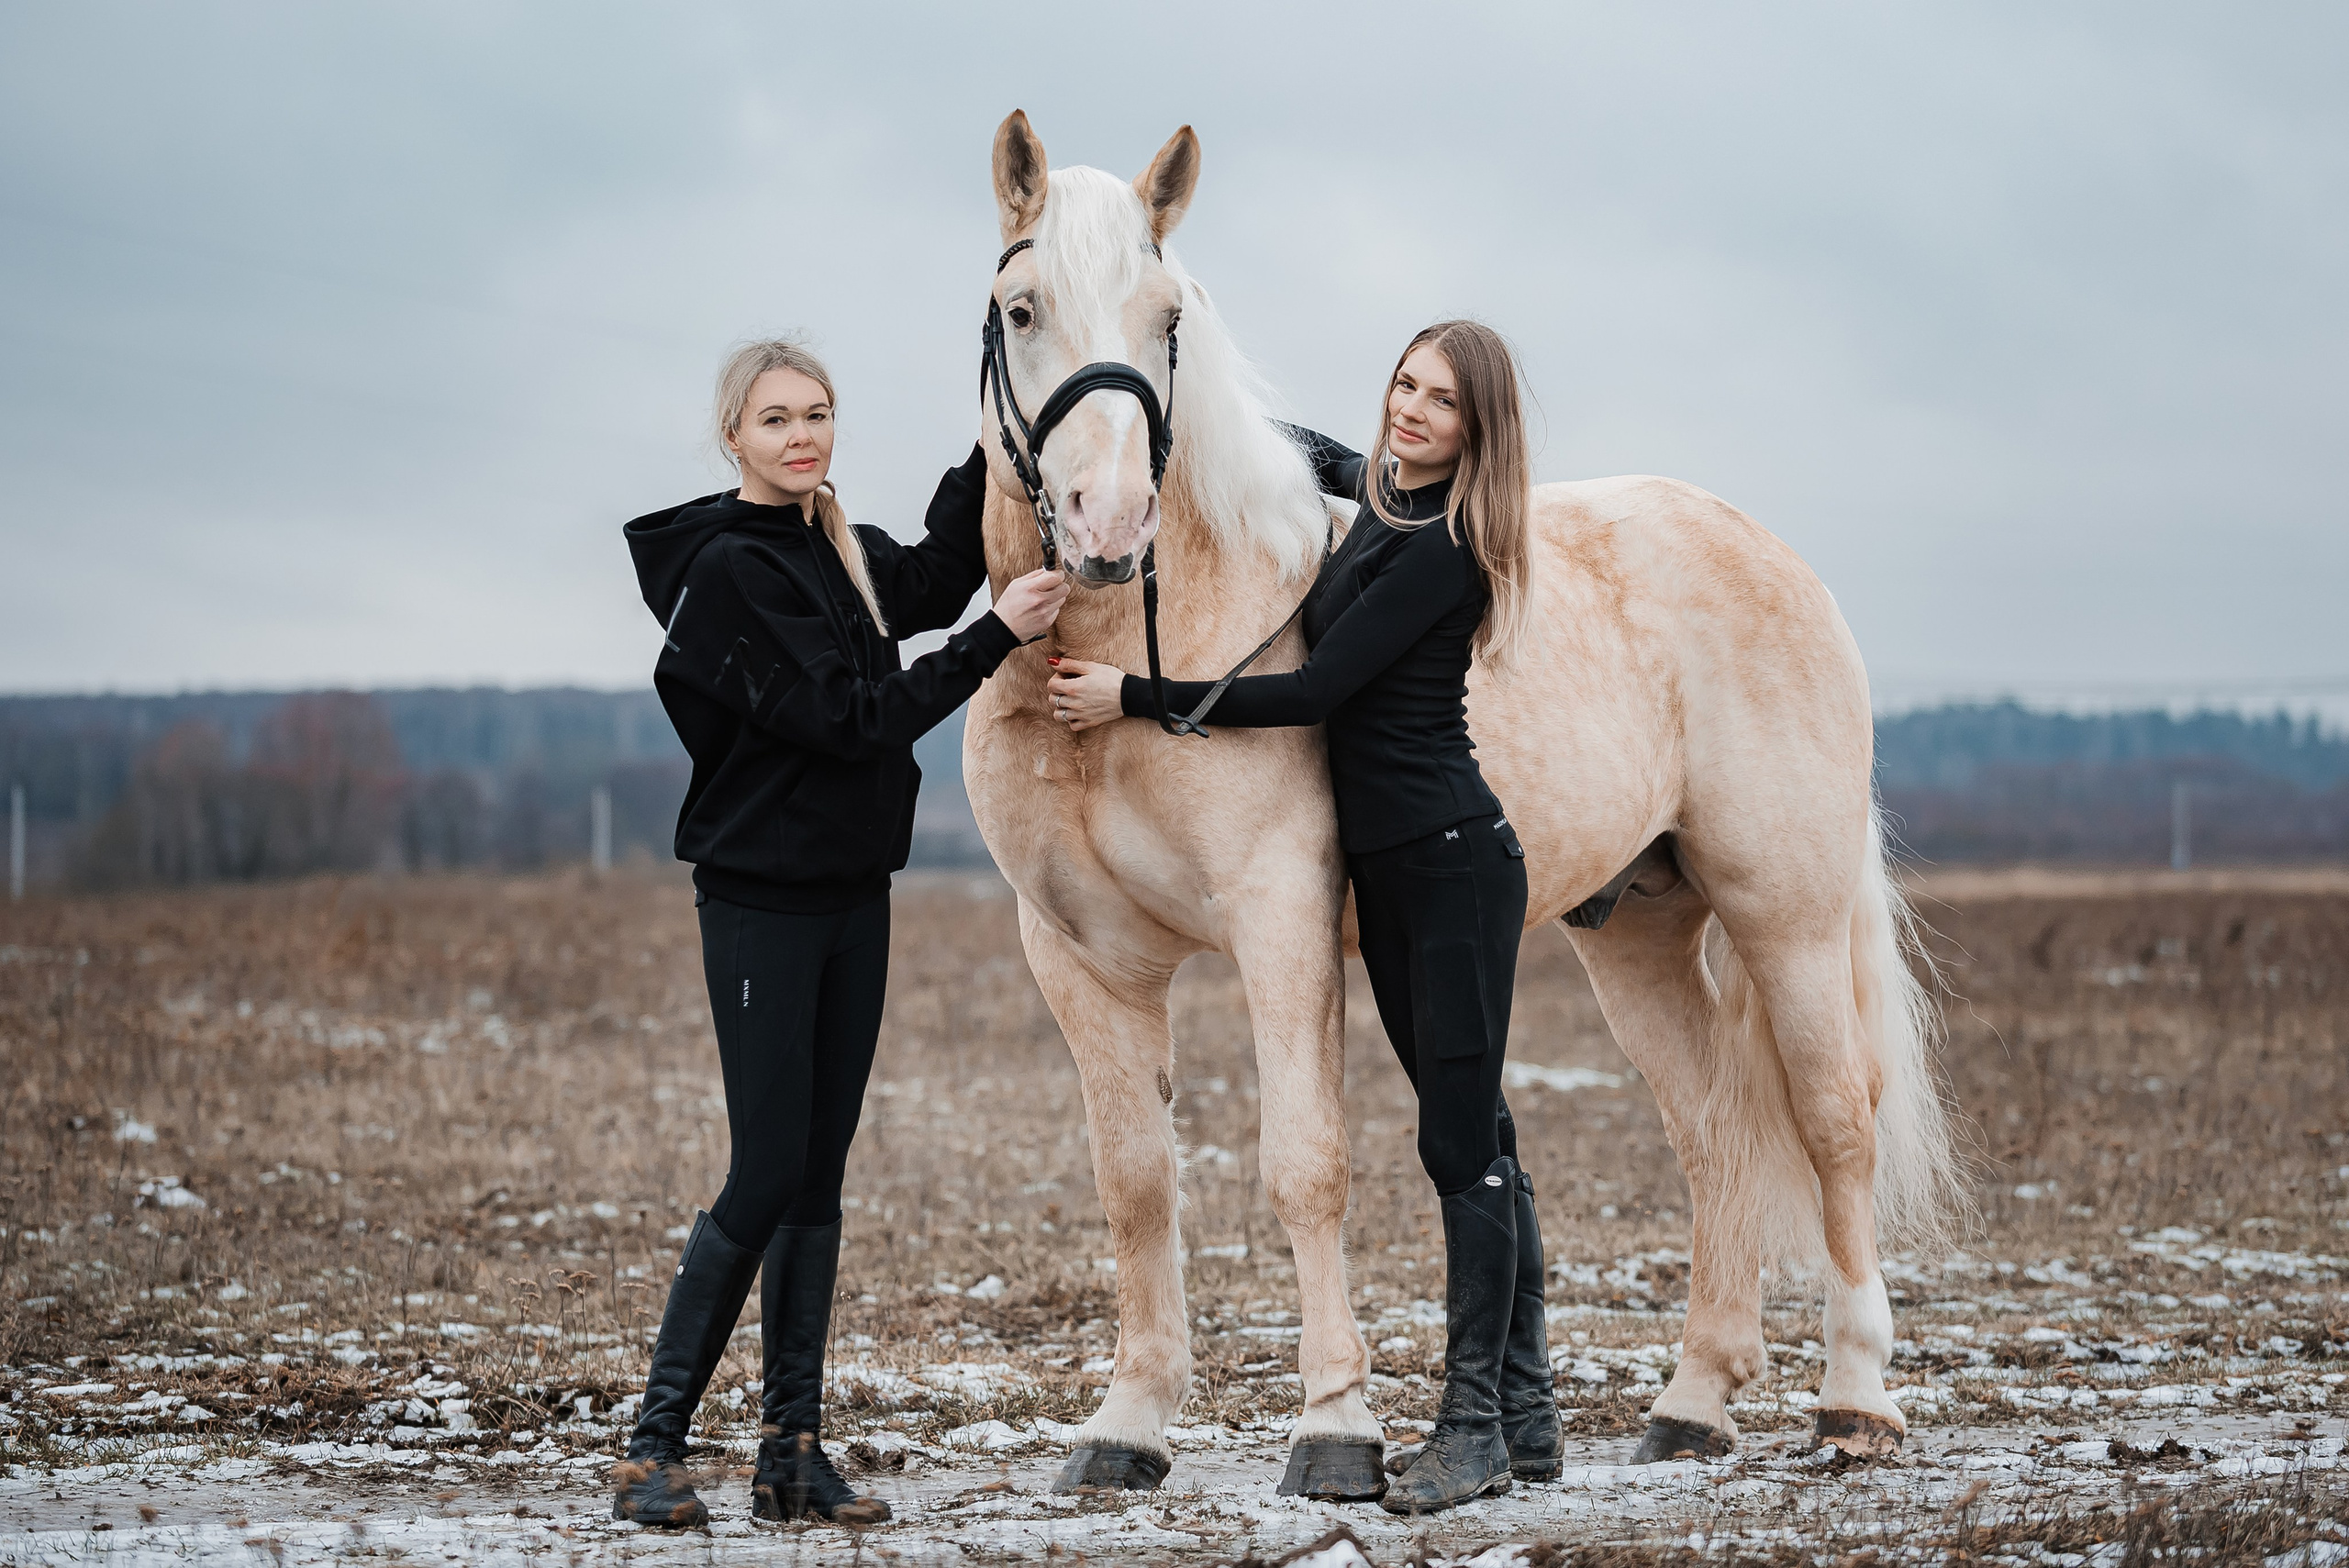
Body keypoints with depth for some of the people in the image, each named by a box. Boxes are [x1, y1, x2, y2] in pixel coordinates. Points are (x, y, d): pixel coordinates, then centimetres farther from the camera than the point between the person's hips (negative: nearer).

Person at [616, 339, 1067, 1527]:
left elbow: (933, 580, 25)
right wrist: (998, 637, -19)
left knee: (818, 1179, 7)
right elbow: (852, 715, -19)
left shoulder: (839, 555, 10)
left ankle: (792, 1451, 11)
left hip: (852, 895, 8)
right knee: (766, 1179, -9)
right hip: (762, 903, -8)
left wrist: (991, 452, 12)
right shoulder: (729, 569, -15)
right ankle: (655, 1443, 0)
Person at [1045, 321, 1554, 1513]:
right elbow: (1310, 453, 35)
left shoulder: (1443, 550, -16)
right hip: (1387, 867, 9)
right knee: (1473, 1140, 10)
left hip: (1452, 863, -9)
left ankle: (1475, 1426, -4)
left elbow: (1317, 690, -18)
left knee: (1462, 1144, -8)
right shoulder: (1379, 500, 11)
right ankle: (1526, 1414, 15)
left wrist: (1135, 698, -15)